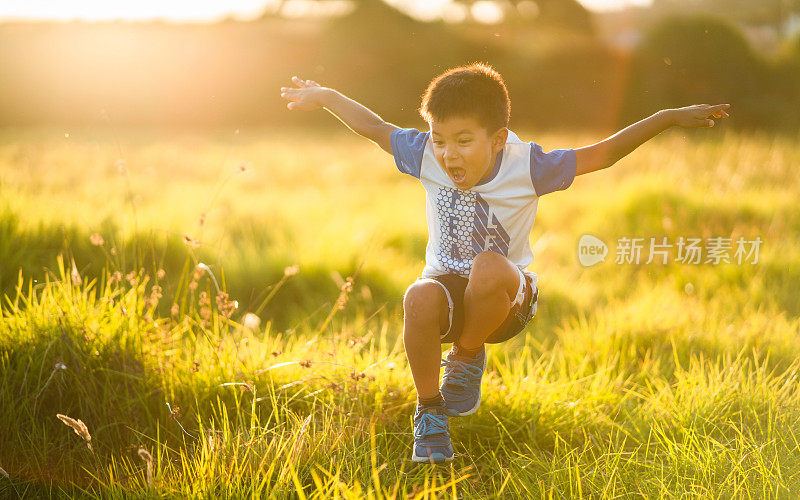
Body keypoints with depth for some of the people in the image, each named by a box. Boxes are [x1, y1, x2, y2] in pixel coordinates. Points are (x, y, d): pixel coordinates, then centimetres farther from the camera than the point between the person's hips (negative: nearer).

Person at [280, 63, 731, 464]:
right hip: (449, 285, 2)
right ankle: (430, 410, -13)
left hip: (506, 299, -2)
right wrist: (325, 97, 13)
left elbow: (603, 154, -15)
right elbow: (377, 129, 7)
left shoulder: (525, 167, -16)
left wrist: (669, 118, -23)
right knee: (420, 298, -36)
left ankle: (468, 358, -9)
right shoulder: (427, 157, -10)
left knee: (489, 268, -40)